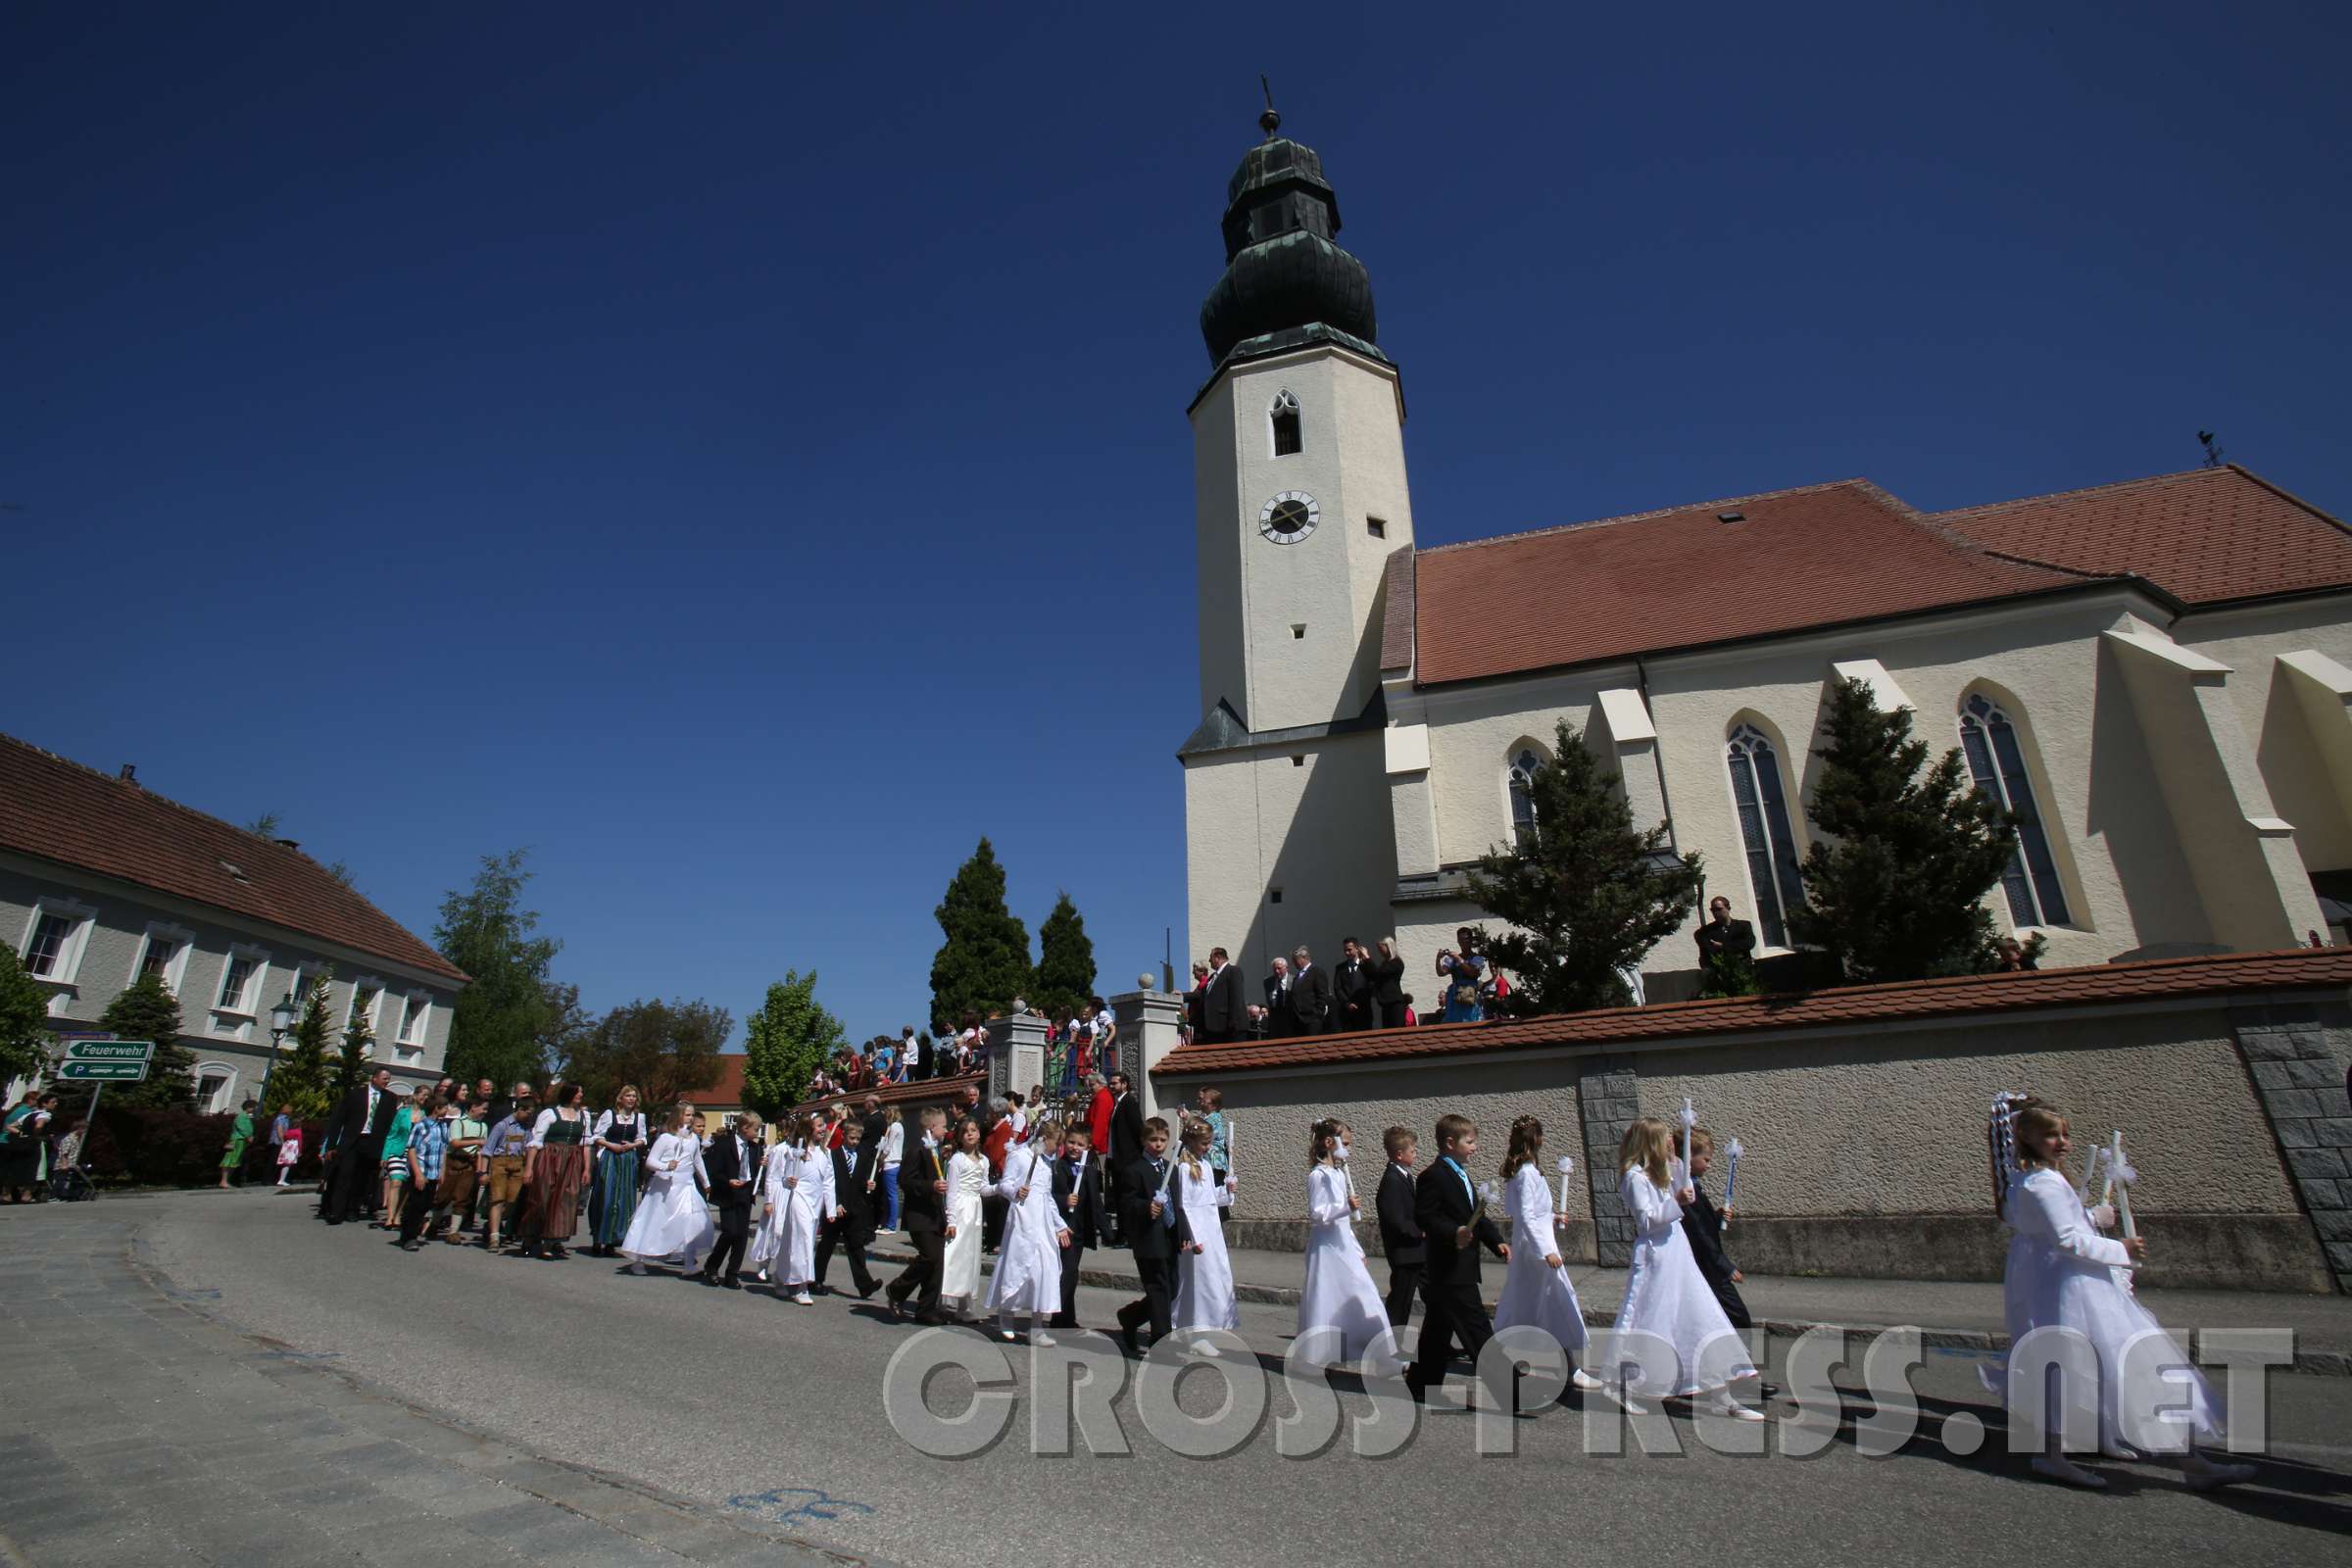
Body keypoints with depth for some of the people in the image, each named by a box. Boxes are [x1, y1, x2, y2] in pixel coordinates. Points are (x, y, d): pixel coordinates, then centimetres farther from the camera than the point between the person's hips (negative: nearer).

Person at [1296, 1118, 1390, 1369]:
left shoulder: (1339, 1173, 15)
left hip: (1344, 1246, 9)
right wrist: (1346, 1207, -30)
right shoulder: (1318, 1175, -13)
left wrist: (1358, 1250, 20)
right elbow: (1317, 1214, -19)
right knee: (1325, 1300, -3)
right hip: (1326, 1247, -9)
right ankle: (1315, 1355, 9)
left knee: (1359, 1298, 6)